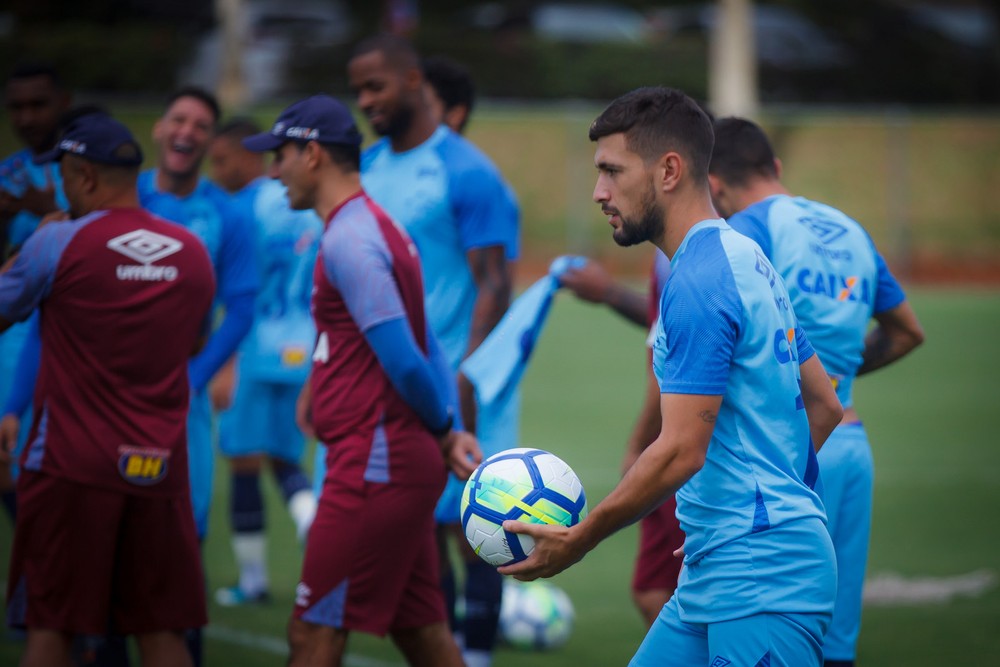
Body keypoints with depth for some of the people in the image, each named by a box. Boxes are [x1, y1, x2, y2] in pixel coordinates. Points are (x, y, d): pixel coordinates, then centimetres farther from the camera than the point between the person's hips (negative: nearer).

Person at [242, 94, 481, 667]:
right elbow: (425, 350, 17)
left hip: (373, 464, -10)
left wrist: (443, 435, -4)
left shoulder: (348, 240, -15)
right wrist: (449, 433, 5)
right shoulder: (376, 227, 17)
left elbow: (403, 360, -20)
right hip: (407, 461, 10)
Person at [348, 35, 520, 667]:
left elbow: (494, 286, -14)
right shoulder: (367, 169, 11)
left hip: (455, 383, -6)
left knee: (469, 524, -3)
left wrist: (464, 383, -21)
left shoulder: (466, 173, -10)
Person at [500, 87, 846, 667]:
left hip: (759, 580, -10)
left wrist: (579, 539, -11)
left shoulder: (698, 282, -16)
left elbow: (680, 451, -20)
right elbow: (825, 405, 22)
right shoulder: (744, 259, 16)